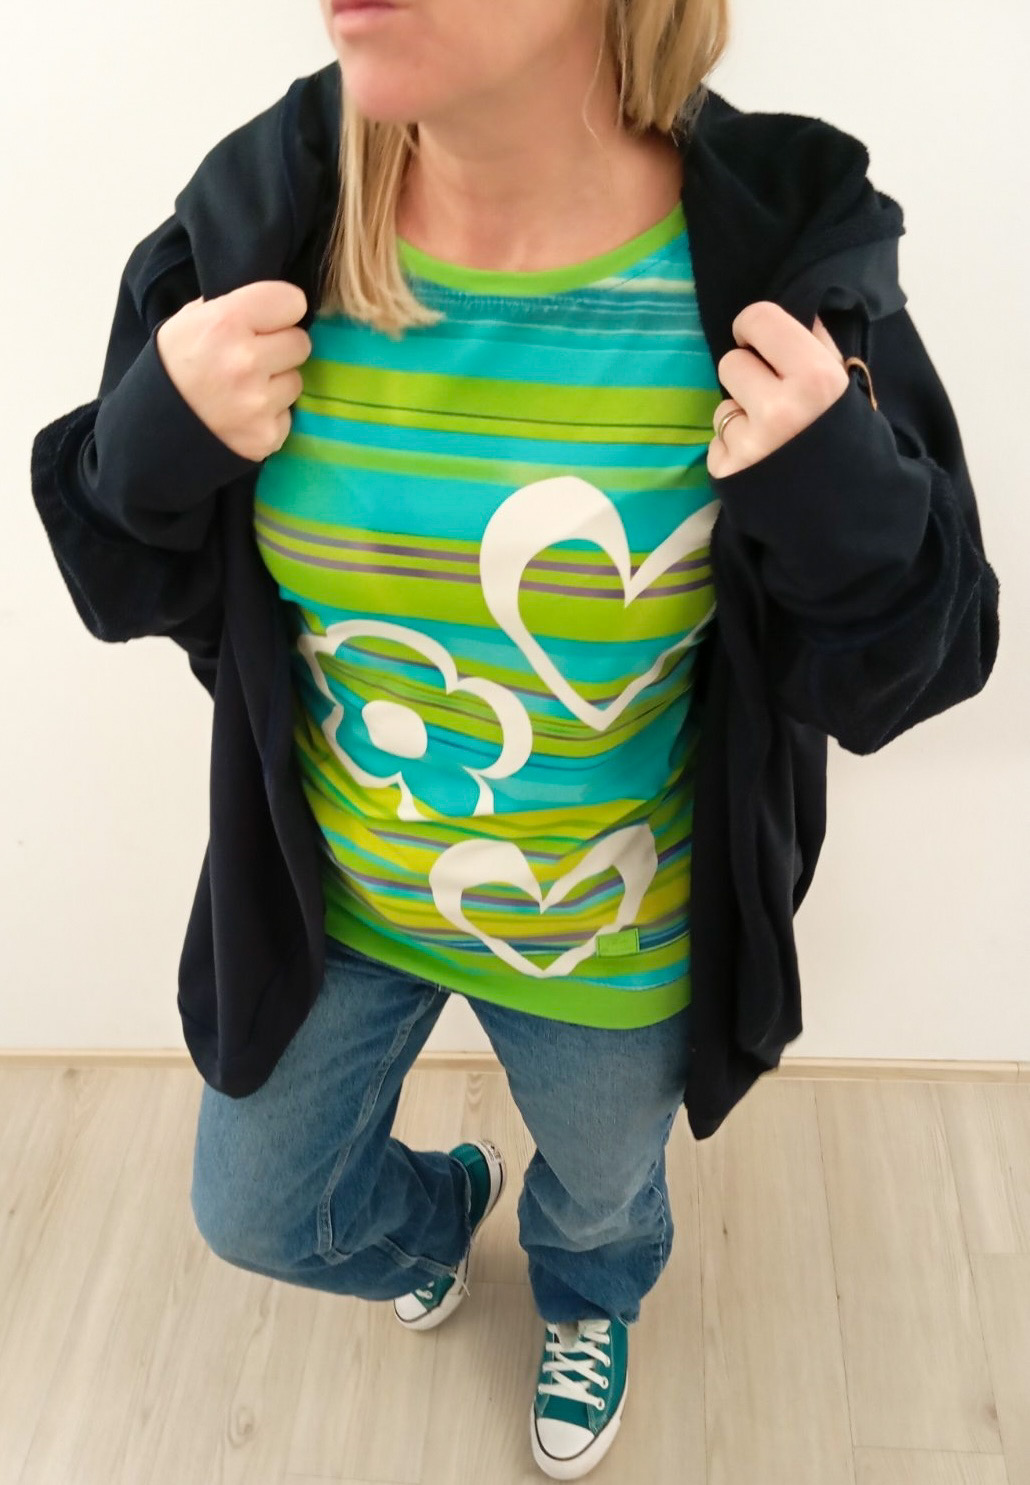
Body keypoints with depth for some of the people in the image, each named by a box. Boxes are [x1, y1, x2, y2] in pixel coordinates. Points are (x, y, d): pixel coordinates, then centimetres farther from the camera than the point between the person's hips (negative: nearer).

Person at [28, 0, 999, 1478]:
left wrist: (842, 508, -36)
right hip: (332, 900, 3)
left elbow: (901, 674, -14)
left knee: (604, 1192, 29)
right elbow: (138, 587, -4)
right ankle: (439, 1211, 62)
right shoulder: (255, 225, -17)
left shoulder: (788, 270, -25)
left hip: (613, 949, -1)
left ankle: (588, 1307, 70)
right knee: (255, 1209, 25)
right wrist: (154, 447, -27)